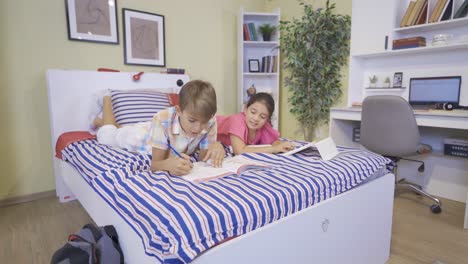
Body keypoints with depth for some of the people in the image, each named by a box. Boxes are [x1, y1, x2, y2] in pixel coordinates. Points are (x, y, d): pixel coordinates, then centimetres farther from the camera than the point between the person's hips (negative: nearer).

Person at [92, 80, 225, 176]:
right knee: (107, 135, 31)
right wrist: (168, 164, -65)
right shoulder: (163, 119, -47)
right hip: (139, 135, -3)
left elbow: (204, 158, -30)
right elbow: (155, 164, -42)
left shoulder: (210, 122, -37)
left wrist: (216, 146, -51)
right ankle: (107, 101, 51)